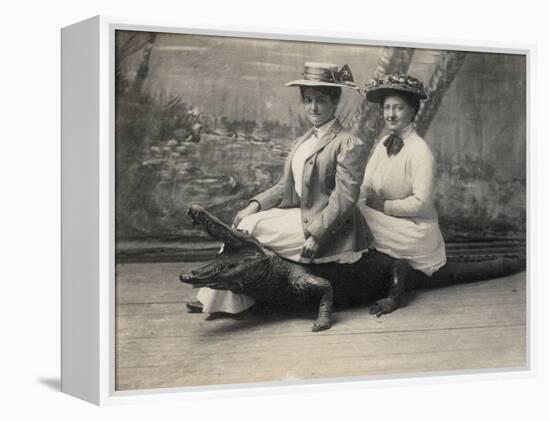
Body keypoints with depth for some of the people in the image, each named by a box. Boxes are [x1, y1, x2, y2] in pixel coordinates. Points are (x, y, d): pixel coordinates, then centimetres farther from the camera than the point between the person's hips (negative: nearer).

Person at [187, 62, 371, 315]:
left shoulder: (350, 145, -13)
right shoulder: (301, 143, 14)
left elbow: (344, 199, -18)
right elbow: (286, 186, 15)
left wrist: (316, 236, -22)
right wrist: (255, 205, -1)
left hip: (325, 226, -8)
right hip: (298, 213, 8)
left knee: (248, 228, -15)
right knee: (243, 224, -7)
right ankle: (222, 299, -7)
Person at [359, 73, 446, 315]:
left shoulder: (420, 152, -17)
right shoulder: (384, 143, 6)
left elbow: (421, 202, -21)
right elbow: (366, 187, 5)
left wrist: (383, 205, -18)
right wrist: (363, 205, -15)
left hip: (413, 230, -7)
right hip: (386, 223, 7)